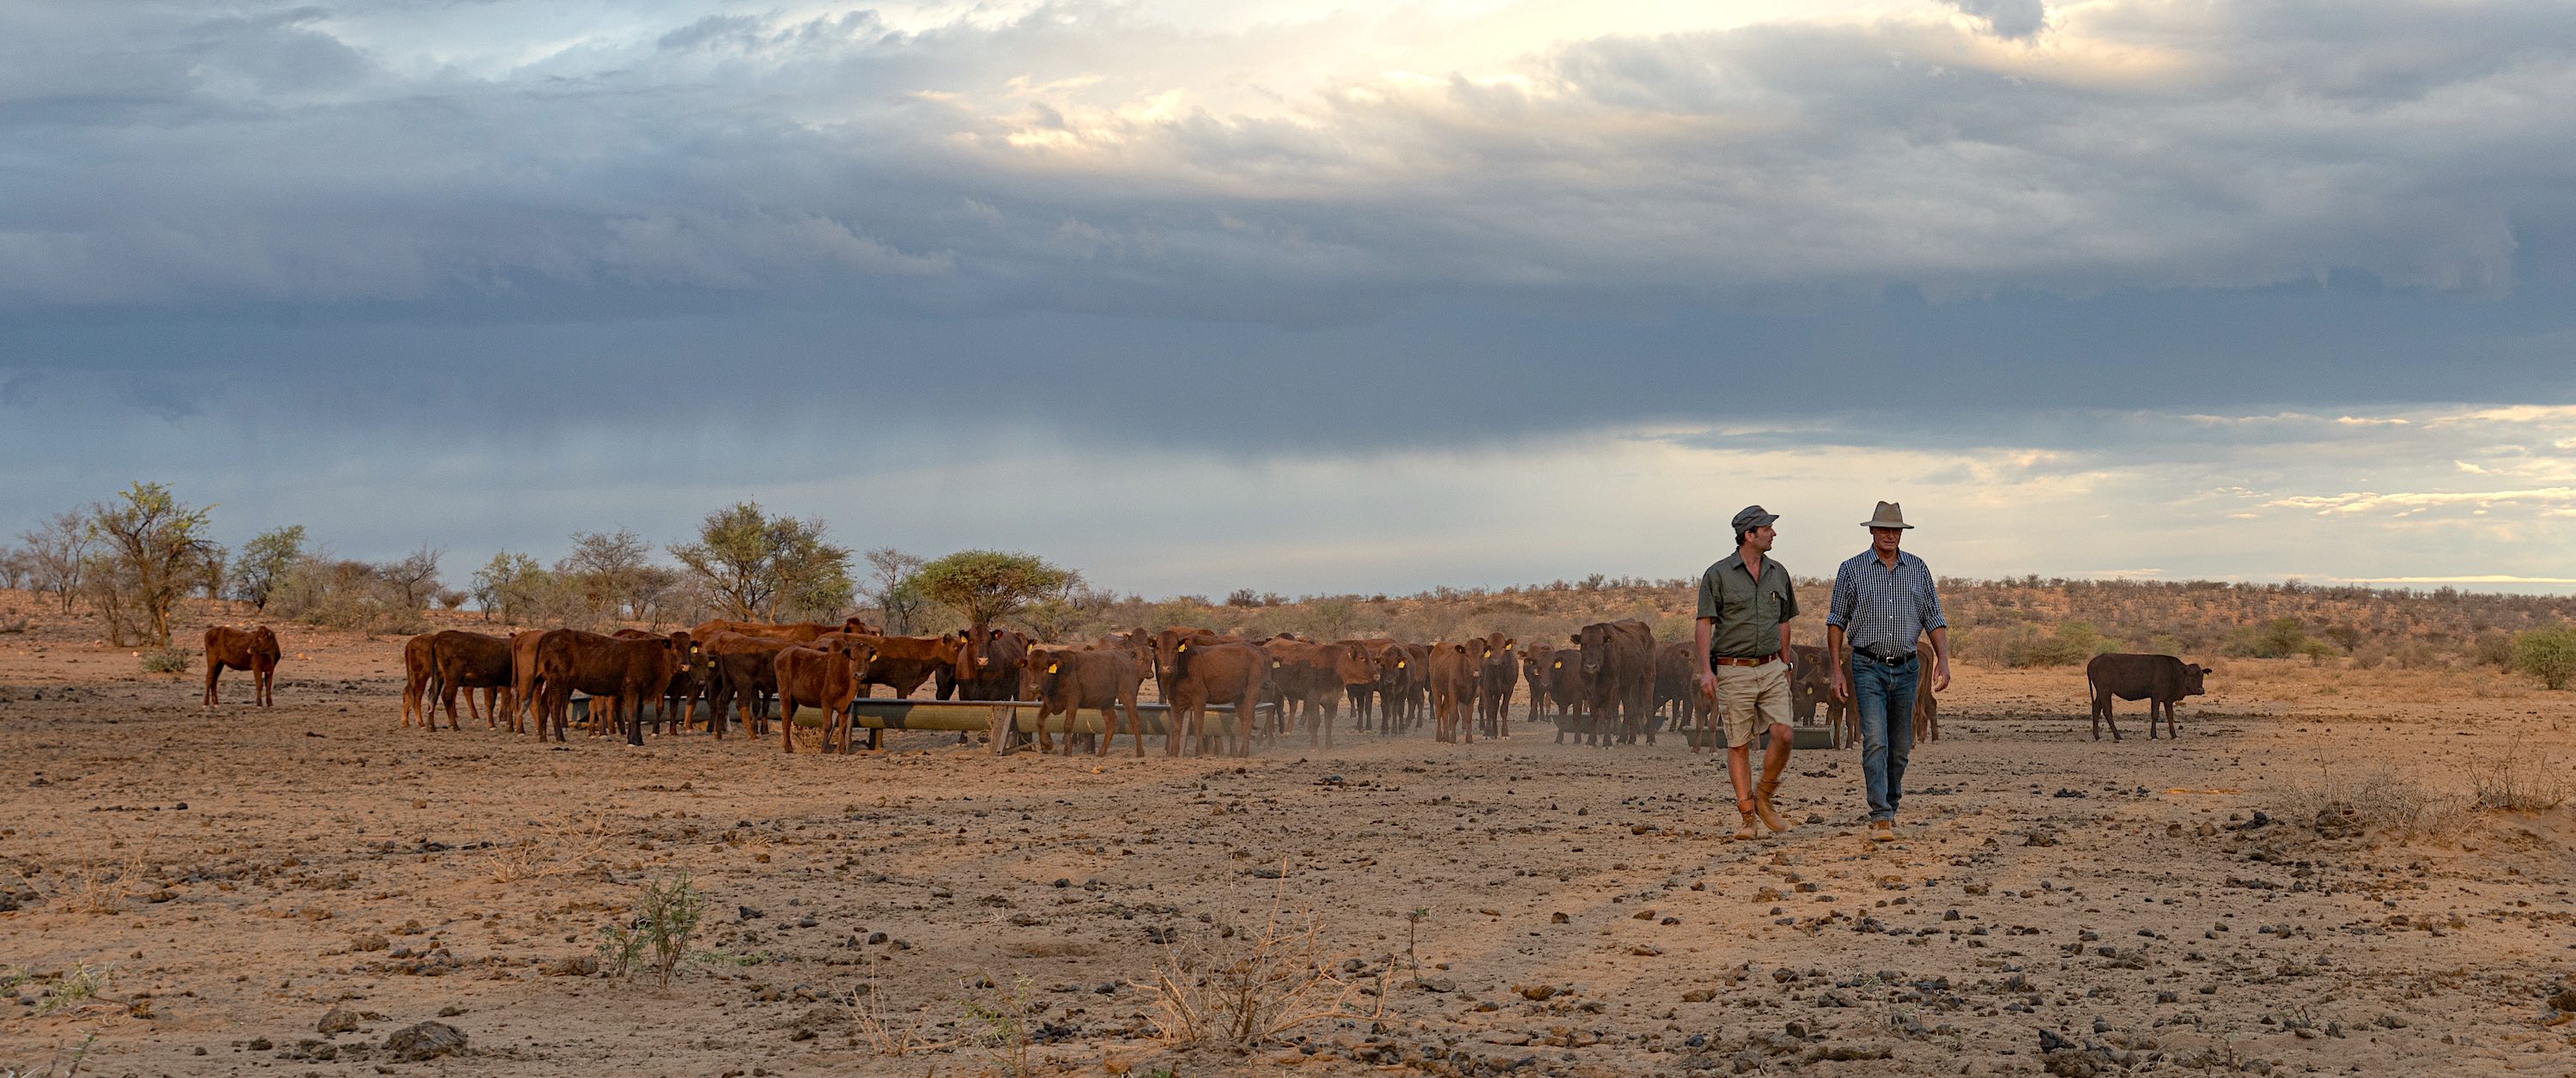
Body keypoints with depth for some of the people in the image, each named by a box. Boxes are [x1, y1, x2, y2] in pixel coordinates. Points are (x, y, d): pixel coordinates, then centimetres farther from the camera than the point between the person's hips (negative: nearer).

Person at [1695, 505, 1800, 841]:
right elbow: (1704, 625, -7)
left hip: (1771, 669, 4)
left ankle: (1764, 797, 10)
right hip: (1733, 671, -4)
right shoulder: (1717, 575, -5)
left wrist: (1785, 665, 20)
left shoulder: (1778, 573, 10)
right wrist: (1706, 671, -15)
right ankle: (1747, 818, 5)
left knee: (1783, 734, -11)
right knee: (1739, 745, -1)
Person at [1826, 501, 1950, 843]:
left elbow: (1934, 619, 9)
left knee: (1900, 746, 9)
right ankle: (1881, 818, -19)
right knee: (1875, 741, -15)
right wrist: (1837, 670, -2)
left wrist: (1943, 660, -3)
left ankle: (1889, 806, 26)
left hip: (1906, 669, 3)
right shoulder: (1852, 570, 0)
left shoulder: (1918, 569, 8)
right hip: (1868, 669, -3)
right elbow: (1836, 622, 4)